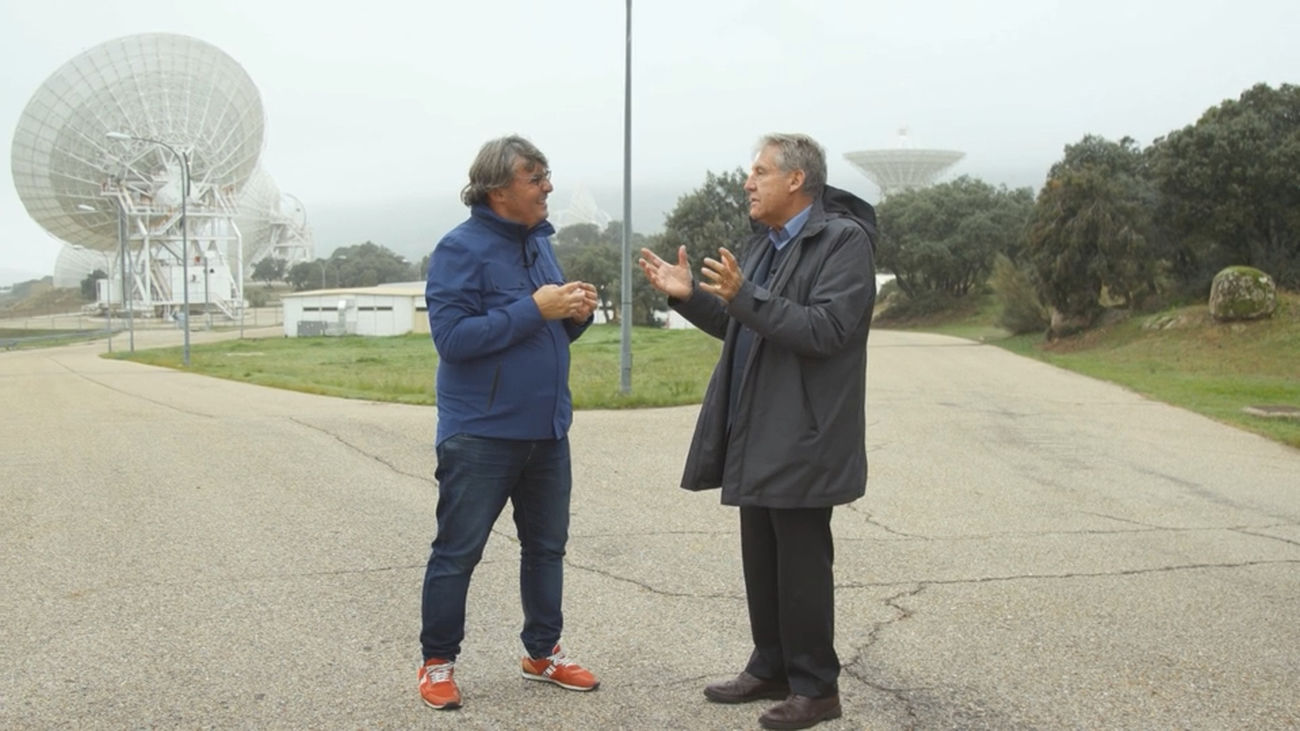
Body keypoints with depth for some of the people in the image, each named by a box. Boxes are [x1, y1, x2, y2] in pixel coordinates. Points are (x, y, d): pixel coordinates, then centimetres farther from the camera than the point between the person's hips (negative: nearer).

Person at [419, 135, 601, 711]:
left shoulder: (538, 242, 10)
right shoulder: (461, 248, -13)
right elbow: (452, 337, -21)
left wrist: (576, 312, -5)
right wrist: (535, 309, -23)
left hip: (547, 430, 8)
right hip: (481, 432, -7)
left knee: (547, 545, 15)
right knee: (458, 551, 3)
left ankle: (543, 652, 30)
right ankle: (437, 663, 19)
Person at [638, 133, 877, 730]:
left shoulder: (843, 239, -12)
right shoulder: (765, 243, 15)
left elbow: (827, 329, -23)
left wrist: (744, 296, -29)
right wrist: (690, 296, 5)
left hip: (802, 439, -9)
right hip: (758, 436, 9)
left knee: (801, 562, -1)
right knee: (761, 560, 15)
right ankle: (770, 669, 28)